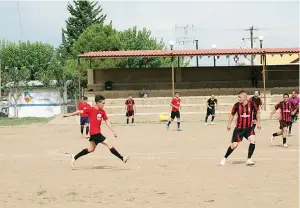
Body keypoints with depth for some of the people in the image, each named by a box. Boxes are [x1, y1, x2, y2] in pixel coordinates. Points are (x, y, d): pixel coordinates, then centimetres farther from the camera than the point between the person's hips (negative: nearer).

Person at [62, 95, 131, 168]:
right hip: (94, 132, -8)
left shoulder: (103, 112, 8)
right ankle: (122, 158, -9)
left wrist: (113, 131, 2)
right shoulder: (91, 110, -10)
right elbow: (80, 112, -8)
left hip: (97, 132, 8)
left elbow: (107, 122, 8)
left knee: (91, 149, 17)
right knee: (108, 145, -10)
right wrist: (69, 115, -9)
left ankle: (74, 157, 28)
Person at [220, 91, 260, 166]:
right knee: (234, 145, -1)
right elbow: (232, 114, 7)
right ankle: (225, 158, 21)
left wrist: (258, 122, 3)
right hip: (239, 128, 0)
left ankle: (249, 159, -10)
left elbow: (257, 112, 7)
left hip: (249, 127, 0)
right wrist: (229, 124, -1)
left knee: (253, 140, -22)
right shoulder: (236, 105, -9)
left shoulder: (252, 104, -11)